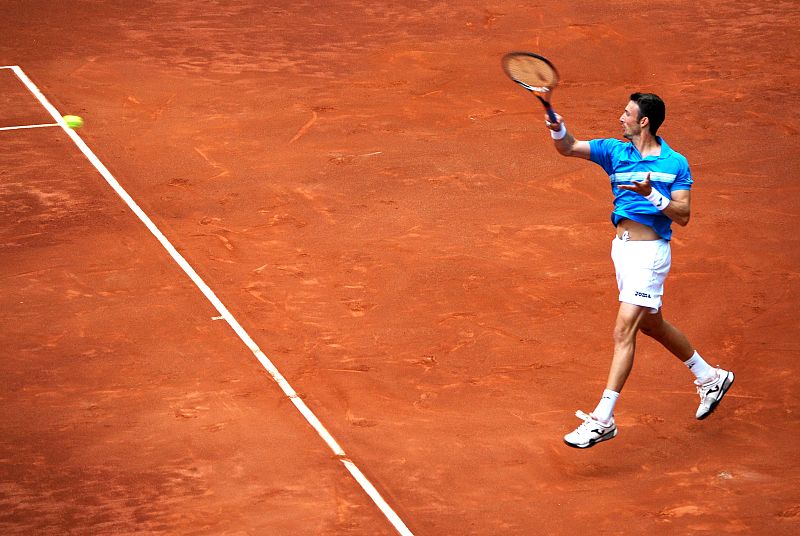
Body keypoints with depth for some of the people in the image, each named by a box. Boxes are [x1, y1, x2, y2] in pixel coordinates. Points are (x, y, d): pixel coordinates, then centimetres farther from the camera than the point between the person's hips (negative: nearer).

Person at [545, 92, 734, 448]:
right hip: (622, 247, 7)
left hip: (649, 252, -7)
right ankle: (711, 378, 43)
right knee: (652, 325, 22)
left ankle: (602, 419, -16)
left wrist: (652, 194, -25)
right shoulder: (615, 151, 6)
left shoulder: (675, 164, -6)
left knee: (624, 332, -14)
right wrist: (559, 130, -25)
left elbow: (683, 216, -10)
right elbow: (568, 147, -4)